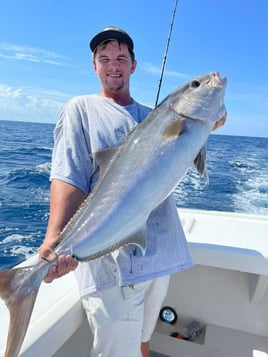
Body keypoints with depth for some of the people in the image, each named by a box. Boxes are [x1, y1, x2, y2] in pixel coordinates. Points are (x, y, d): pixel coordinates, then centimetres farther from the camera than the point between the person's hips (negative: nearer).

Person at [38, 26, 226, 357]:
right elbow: (68, 177, -11)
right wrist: (54, 240, -26)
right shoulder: (81, 108, 0)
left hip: (161, 252, 5)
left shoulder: (152, 116, 16)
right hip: (110, 259, -5)